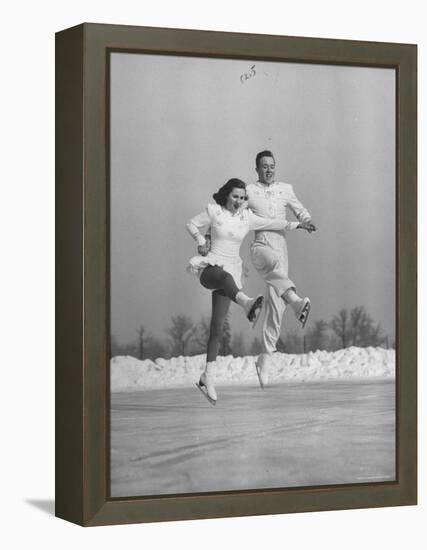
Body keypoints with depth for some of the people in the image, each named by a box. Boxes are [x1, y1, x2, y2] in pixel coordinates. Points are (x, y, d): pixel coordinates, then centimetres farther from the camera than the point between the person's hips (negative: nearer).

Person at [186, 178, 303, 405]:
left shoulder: (247, 218, 5)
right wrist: (201, 242, -7)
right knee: (225, 276, -42)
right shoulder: (213, 212, -4)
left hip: (231, 271, 4)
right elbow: (191, 224, 8)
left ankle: (207, 378, 6)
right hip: (208, 268, -4)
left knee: (217, 328, 0)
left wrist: (296, 224, 26)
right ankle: (247, 304, -74)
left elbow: (272, 223, 17)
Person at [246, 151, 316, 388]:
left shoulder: (286, 189, 13)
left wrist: (306, 223, -3)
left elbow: (302, 214, 21)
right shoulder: (248, 191, 5)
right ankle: (297, 301, -63)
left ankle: (265, 357, 5)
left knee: (276, 305, -3)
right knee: (274, 262, -39)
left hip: (281, 249, 3)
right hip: (260, 248, -3)